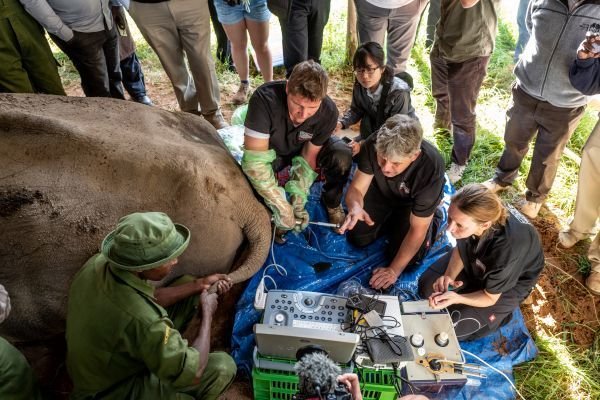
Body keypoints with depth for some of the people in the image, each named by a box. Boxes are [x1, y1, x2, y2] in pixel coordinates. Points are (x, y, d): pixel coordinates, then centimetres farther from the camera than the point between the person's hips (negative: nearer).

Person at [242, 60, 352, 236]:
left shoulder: (328, 112, -29)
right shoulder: (264, 98, -39)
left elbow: (309, 158, -18)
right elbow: (255, 160, -38)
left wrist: (298, 202, -28)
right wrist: (281, 207, -39)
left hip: (304, 148, 1)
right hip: (271, 149, -1)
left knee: (342, 155, -27)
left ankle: (332, 201, 3)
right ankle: (270, 213, 2)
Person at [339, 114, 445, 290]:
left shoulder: (431, 168, -41)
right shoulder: (373, 144, -35)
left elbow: (417, 229, -30)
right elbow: (356, 188, -23)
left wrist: (394, 270, -24)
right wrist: (355, 207, -48)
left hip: (413, 203, -2)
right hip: (383, 192, 3)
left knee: (409, 258, -10)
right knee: (357, 239, -4)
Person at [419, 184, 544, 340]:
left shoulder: (506, 250, -44)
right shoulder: (472, 214, -31)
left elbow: (490, 297, -24)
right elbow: (461, 247, -8)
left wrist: (456, 298, -43)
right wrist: (449, 275, -25)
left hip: (510, 285, -4)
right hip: (477, 258, 5)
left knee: (451, 328, -10)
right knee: (426, 286, -4)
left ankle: (499, 312, 12)